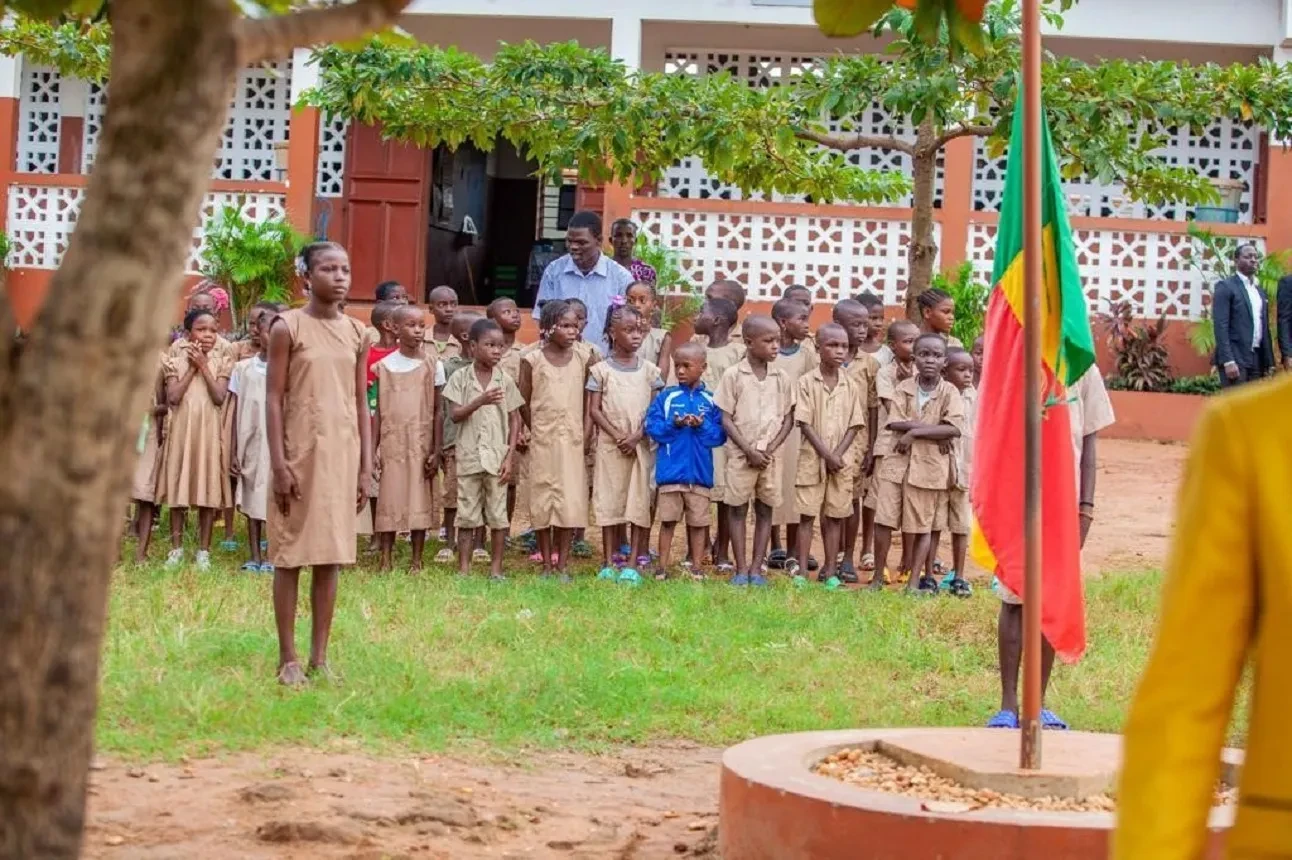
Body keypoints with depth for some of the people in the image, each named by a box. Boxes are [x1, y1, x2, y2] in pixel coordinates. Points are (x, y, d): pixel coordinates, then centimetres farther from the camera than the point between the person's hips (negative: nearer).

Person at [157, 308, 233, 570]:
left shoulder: (221, 362, 3)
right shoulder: (176, 362, 4)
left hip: (208, 430, 0)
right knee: (178, 487, 3)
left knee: (208, 488, 0)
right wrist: (192, 368, -8)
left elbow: (219, 397, -10)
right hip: (181, 428, 0)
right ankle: (176, 549, 12)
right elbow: (173, 398, -9)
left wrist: (203, 365, -9)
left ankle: (204, 551, 7)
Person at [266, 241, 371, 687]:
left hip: (342, 453, 4)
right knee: (290, 554, 1)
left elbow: (361, 403, 10)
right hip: (300, 452, -4)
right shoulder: (288, 327, -5)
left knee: (330, 556, 7)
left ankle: (320, 657, 14)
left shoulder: (356, 333, 8)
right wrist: (279, 463, -13)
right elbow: (274, 399, -7)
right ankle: (288, 658, 6)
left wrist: (366, 466, 6)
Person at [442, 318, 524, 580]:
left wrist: (510, 456, -3)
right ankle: (463, 569, 11)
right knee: (467, 514, 5)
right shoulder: (461, 377, 0)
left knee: (498, 514, 4)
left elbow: (514, 420, 5)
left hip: (497, 457, 1)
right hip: (469, 457, -1)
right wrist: (480, 401, -23)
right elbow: (455, 415, -7)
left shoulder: (505, 380, 3)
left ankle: (496, 569, 11)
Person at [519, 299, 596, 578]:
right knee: (543, 499, 2)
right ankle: (547, 564, 9)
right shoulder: (533, 360, -3)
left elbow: (587, 397, 11)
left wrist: (584, 431, 5)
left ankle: (562, 564, 5)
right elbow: (523, 401, 2)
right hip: (543, 441, -2)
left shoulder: (583, 359, 4)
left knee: (570, 500, -1)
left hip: (572, 440, 2)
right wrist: (537, 429, 2)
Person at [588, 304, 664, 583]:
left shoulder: (648, 370, 5)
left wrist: (637, 436, -11)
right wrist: (616, 435, -13)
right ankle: (610, 563, 9)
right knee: (609, 501, 2)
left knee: (639, 501, 0)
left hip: (641, 445, 1)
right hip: (610, 444, -1)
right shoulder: (601, 370, 1)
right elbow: (594, 409, -2)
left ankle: (633, 563, 4)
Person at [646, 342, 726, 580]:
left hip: (700, 471, 0)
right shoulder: (666, 396, 2)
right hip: (670, 470, 0)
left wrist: (702, 426, -19)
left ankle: (697, 567, 16)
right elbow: (652, 427, -3)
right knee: (668, 520, 5)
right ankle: (662, 566, 12)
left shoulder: (711, 400, 2)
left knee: (698, 521, 8)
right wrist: (673, 424, -18)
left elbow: (720, 434, -2)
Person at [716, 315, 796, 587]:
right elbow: (726, 419, -5)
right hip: (741, 453, -3)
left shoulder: (781, 378, 3)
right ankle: (741, 570, 7)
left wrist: (770, 448, -8)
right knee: (738, 509, 1)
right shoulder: (733, 375, -5)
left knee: (765, 510, 5)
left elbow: (788, 419, 6)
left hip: (771, 455, 3)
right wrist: (749, 450, -13)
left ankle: (756, 569, 11)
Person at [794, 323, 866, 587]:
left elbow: (854, 425, 2)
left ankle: (829, 570, 12)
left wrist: (838, 454, -11)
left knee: (835, 515, 6)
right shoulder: (807, 382, -5)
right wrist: (826, 454, -15)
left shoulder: (852, 384, 3)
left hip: (843, 459, 2)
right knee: (807, 514, 0)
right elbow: (805, 423, -8)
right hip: (812, 457, -2)